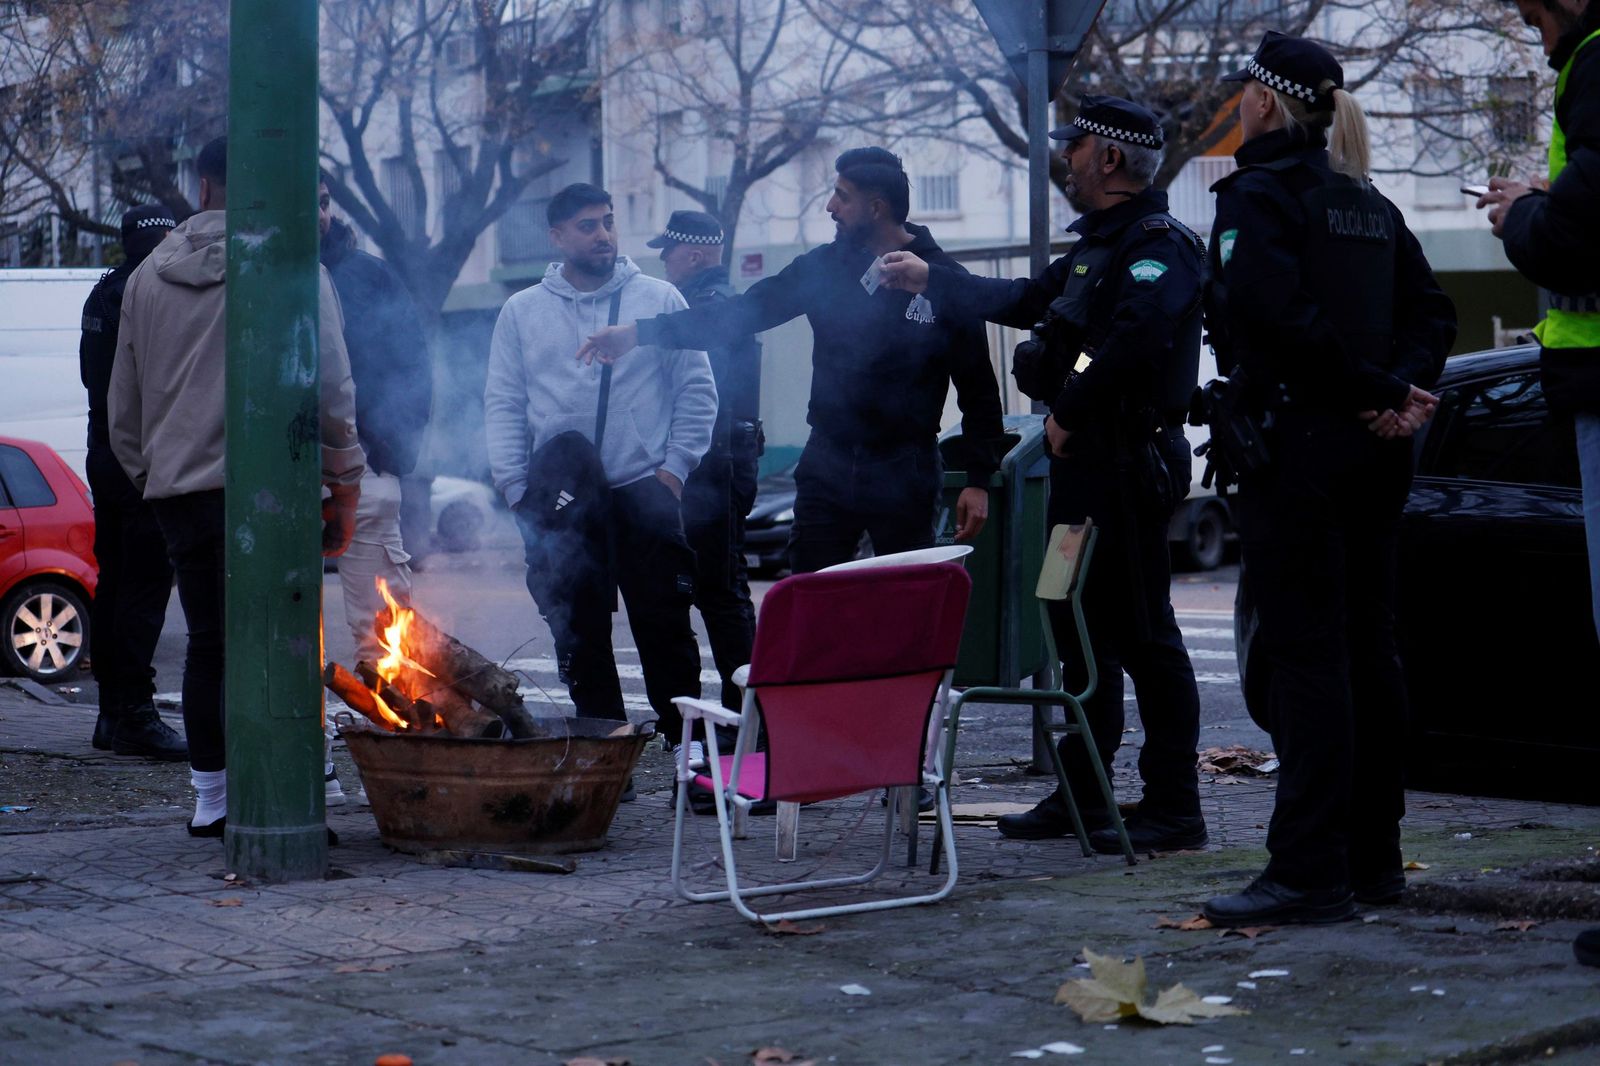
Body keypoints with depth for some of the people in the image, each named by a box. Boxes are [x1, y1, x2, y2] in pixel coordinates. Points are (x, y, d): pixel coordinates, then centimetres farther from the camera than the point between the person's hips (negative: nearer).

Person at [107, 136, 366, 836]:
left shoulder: (149, 275, 12)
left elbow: (123, 405, 18)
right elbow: (331, 391, -6)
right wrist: (343, 490, 1)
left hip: (177, 488, 5)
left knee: (207, 643, 13)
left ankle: (210, 799, 18)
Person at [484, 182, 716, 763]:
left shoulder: (658, 299, 6)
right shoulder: (521, 312, 10)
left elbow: (697, 391, 6)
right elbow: (501, 405, 8)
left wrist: (675, 467, -4)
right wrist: (515, 487, -2)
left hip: (644, 493, -2)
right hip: (558, 504, 2)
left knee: (665, 632, -4)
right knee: (579, 641, 5)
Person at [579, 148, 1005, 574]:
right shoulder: (824, 267, 5)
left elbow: (978, 390, -3)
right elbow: (741, 313, 4)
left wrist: (978, 480, -9)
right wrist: (641, 331, -4)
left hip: (905, 475, -4)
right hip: (826, 467, 4)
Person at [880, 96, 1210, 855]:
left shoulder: (1158, 244, -13)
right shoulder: (1099, 246, 20)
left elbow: (1135, 338, -29)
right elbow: (1025, 302, 32)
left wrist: (1070, 411, -20)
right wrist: (929, 281, 34)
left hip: (1130, 464, -11)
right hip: (1084, 461, 11)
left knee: (1142, 633, -8)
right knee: (1081, 626, 14)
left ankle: (1173, 809, -4)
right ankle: (1081, 793, 22)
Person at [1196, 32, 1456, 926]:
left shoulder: (1259, 192, -8)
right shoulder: (1370, 204, 17)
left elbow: (1273, 308, -21)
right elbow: (1432, 310, 12)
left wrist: (1379, 387, -14)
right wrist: (1401, 392, -2)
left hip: (1299, 444, -8)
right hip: (1375, 451, 8)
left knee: (1305, 653, -9)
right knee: (1367, 647, 11)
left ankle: (1311, 873, -11)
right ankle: (1374, 857, 16)